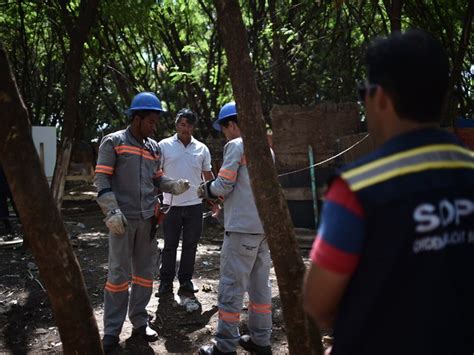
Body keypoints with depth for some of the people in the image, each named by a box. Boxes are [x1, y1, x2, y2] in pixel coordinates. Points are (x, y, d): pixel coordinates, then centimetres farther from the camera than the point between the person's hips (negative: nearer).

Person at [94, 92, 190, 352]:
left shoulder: (154, 147, 12)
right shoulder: (113, 142, -5)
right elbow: (101, 178, -8)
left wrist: (175, 186, -6)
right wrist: (112, 211, -18)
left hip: (148, 218, 6)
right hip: (123, 219, -6)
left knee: (145, 271, 12)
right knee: (119, 274, -2)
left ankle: (139, 321, 25)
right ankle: (112, 331, 9)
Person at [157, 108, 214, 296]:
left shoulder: (201, 148, 6)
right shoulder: (164, 145, -1)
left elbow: (207, 175, 14)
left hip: (194, 205, 2)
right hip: (171, 205, -2)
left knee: (190, 245, 9)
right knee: (170, 245, 7)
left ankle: (186, 280, 21)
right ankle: (166, 281, 19)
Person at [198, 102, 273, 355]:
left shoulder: (235, 145, -8)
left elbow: (224, 185, -11)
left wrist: (206, 190, 9)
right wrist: (217, 194, 20)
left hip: (243, 226, -8)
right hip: (264, 225, 8)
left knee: (231, 287, -1)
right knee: (260, 285, 13)